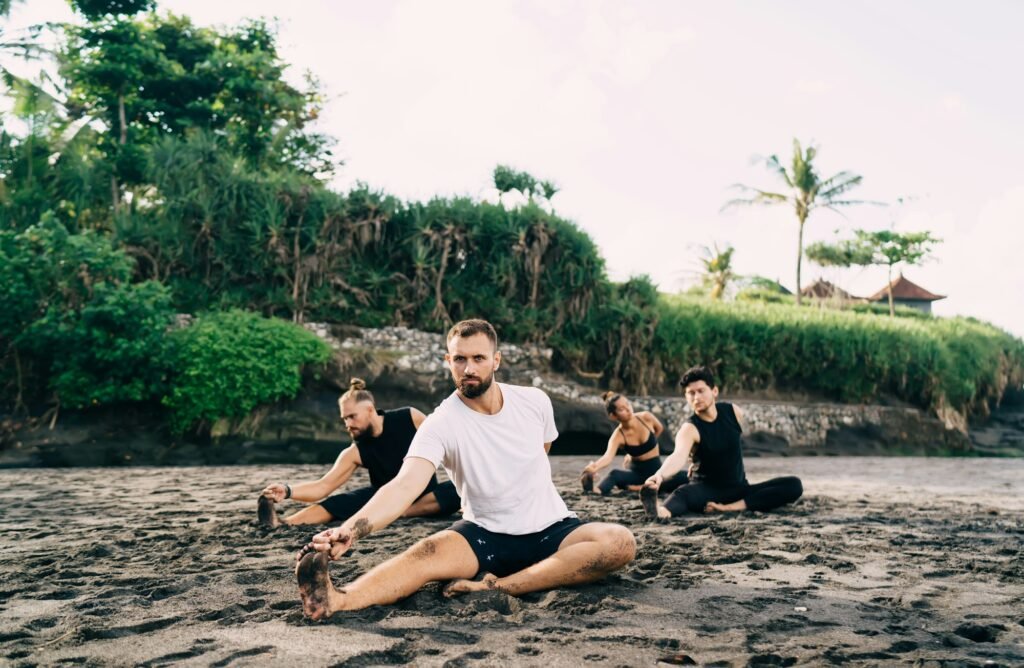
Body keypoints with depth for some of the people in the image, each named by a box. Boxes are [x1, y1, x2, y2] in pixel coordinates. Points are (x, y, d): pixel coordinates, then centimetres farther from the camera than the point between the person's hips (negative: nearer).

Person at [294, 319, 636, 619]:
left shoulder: (534, 401, -4)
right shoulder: (440, 424, -16)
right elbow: (404, 485, -30)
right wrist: (350, 529, -50)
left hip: (552, 529, 3)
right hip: (485, 535, -3)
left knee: (621, 542, -27)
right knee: (426, 553, -35)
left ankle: (496, 587, -31)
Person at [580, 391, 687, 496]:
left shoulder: (646, 417, -11)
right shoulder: (618, 436, -18)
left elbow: (659, 428, 13)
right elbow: (608, 456, -37)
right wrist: (595, 467, -59)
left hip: (656, 471, 3)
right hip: (636, 473, -2)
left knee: (684, 477, -26)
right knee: (614, 474, -35)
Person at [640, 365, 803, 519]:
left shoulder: (733, 412, -4)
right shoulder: (690, 429, -18)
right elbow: (678, 456, -39)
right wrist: (660, 475, -62)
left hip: (740, 490, 5)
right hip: (706, 491, -5)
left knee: (794, 485, -18)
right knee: (683, 492, -39)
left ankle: (732, 507, -33)